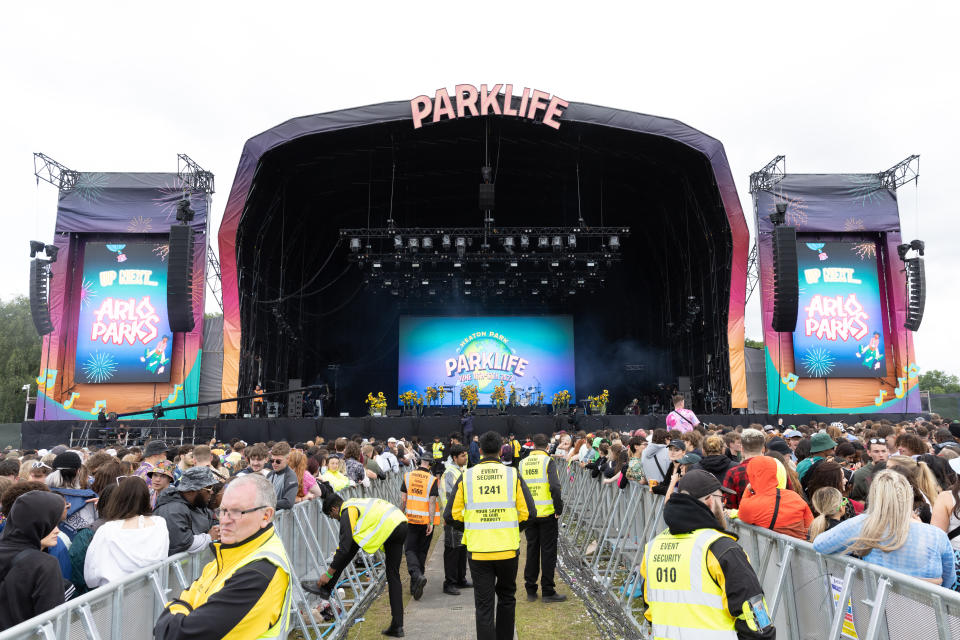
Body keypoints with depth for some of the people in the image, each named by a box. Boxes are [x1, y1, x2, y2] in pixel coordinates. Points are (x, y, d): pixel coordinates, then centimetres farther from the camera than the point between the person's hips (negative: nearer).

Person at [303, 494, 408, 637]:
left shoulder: (348, 511, -1)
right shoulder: (355, 502, 28)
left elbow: (344, 546, -6)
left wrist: (328, 573, 0)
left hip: (388, 526, -9)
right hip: (402, 524, 9)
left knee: (350, 545, 3)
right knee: (393, 575, 12)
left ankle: (324, 587, 8)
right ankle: (397, 626, 12)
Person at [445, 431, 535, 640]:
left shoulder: (466, 477, -2)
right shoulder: (513, 475, -3)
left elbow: (451, 516, -2)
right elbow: (528, 512, -5)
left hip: (478, 550, 0)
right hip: (508, 549, 1)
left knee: (484, 604, 7)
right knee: (506, 598, 22)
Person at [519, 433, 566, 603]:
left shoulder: (522, 463, 5)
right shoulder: (548, 461, -8)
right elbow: (555, 487, -19)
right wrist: (559, 509, -10)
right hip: (547, 513, -4)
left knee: (531, 550, 13)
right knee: (548, 551, 5)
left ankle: (530, 590, 19)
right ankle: (548, 591, 9)